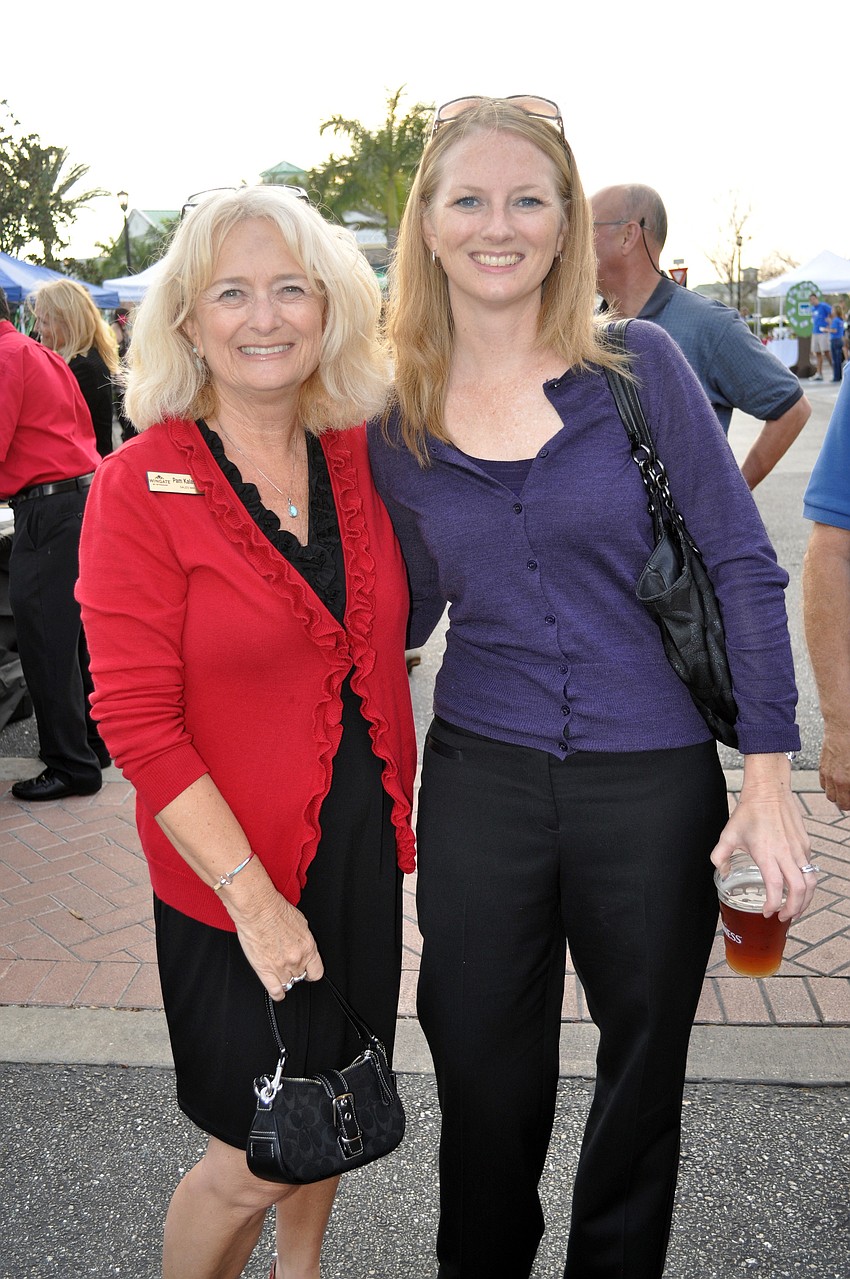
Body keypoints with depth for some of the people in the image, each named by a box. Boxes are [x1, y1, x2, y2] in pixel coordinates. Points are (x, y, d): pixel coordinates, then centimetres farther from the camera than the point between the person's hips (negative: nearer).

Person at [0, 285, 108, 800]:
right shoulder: (43, 353, 19)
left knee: (46, 645, -4)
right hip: (85, 493, 10)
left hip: (50, 510, -10)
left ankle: (72, 765, 2)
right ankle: (95, 741, 28)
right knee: (75, 634, 17)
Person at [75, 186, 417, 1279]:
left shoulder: (357, 453, -1)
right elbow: (137, 721, -16)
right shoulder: (142, 484, -15)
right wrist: (251, 894, -18)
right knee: (252, 1159, 9)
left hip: (365, 850, 5)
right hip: (230, 873, -5)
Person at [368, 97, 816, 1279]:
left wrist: (769, 770, -10)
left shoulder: (639, 366, -6)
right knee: (483, 1073, 16)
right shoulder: (397, 417, 0)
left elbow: (742, 566, -6)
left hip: (655, 781, -1)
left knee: (643, 1066, 19)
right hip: (482, 777, 2)